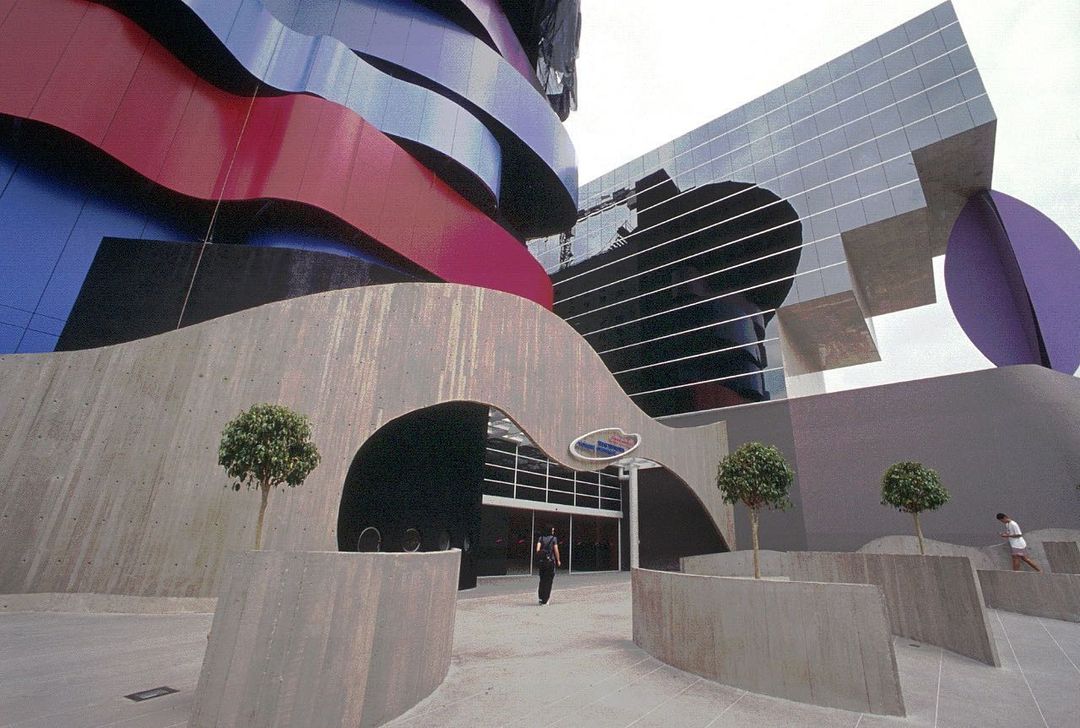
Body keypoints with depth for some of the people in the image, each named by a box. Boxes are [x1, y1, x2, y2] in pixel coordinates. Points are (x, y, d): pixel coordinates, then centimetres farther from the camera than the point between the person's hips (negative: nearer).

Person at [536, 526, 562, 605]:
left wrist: (539, 557, 5)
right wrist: (558, 560, 4)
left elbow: (537, 549, -6)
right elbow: (556, 550, -5)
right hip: (550, 561, -3)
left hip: (542, 561, 3)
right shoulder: (554, 538, -4)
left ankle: (540, 597, 8)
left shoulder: (541, 538, 5)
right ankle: (545, 600, 5)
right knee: (548, 580, 5)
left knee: (542, 579, 15)